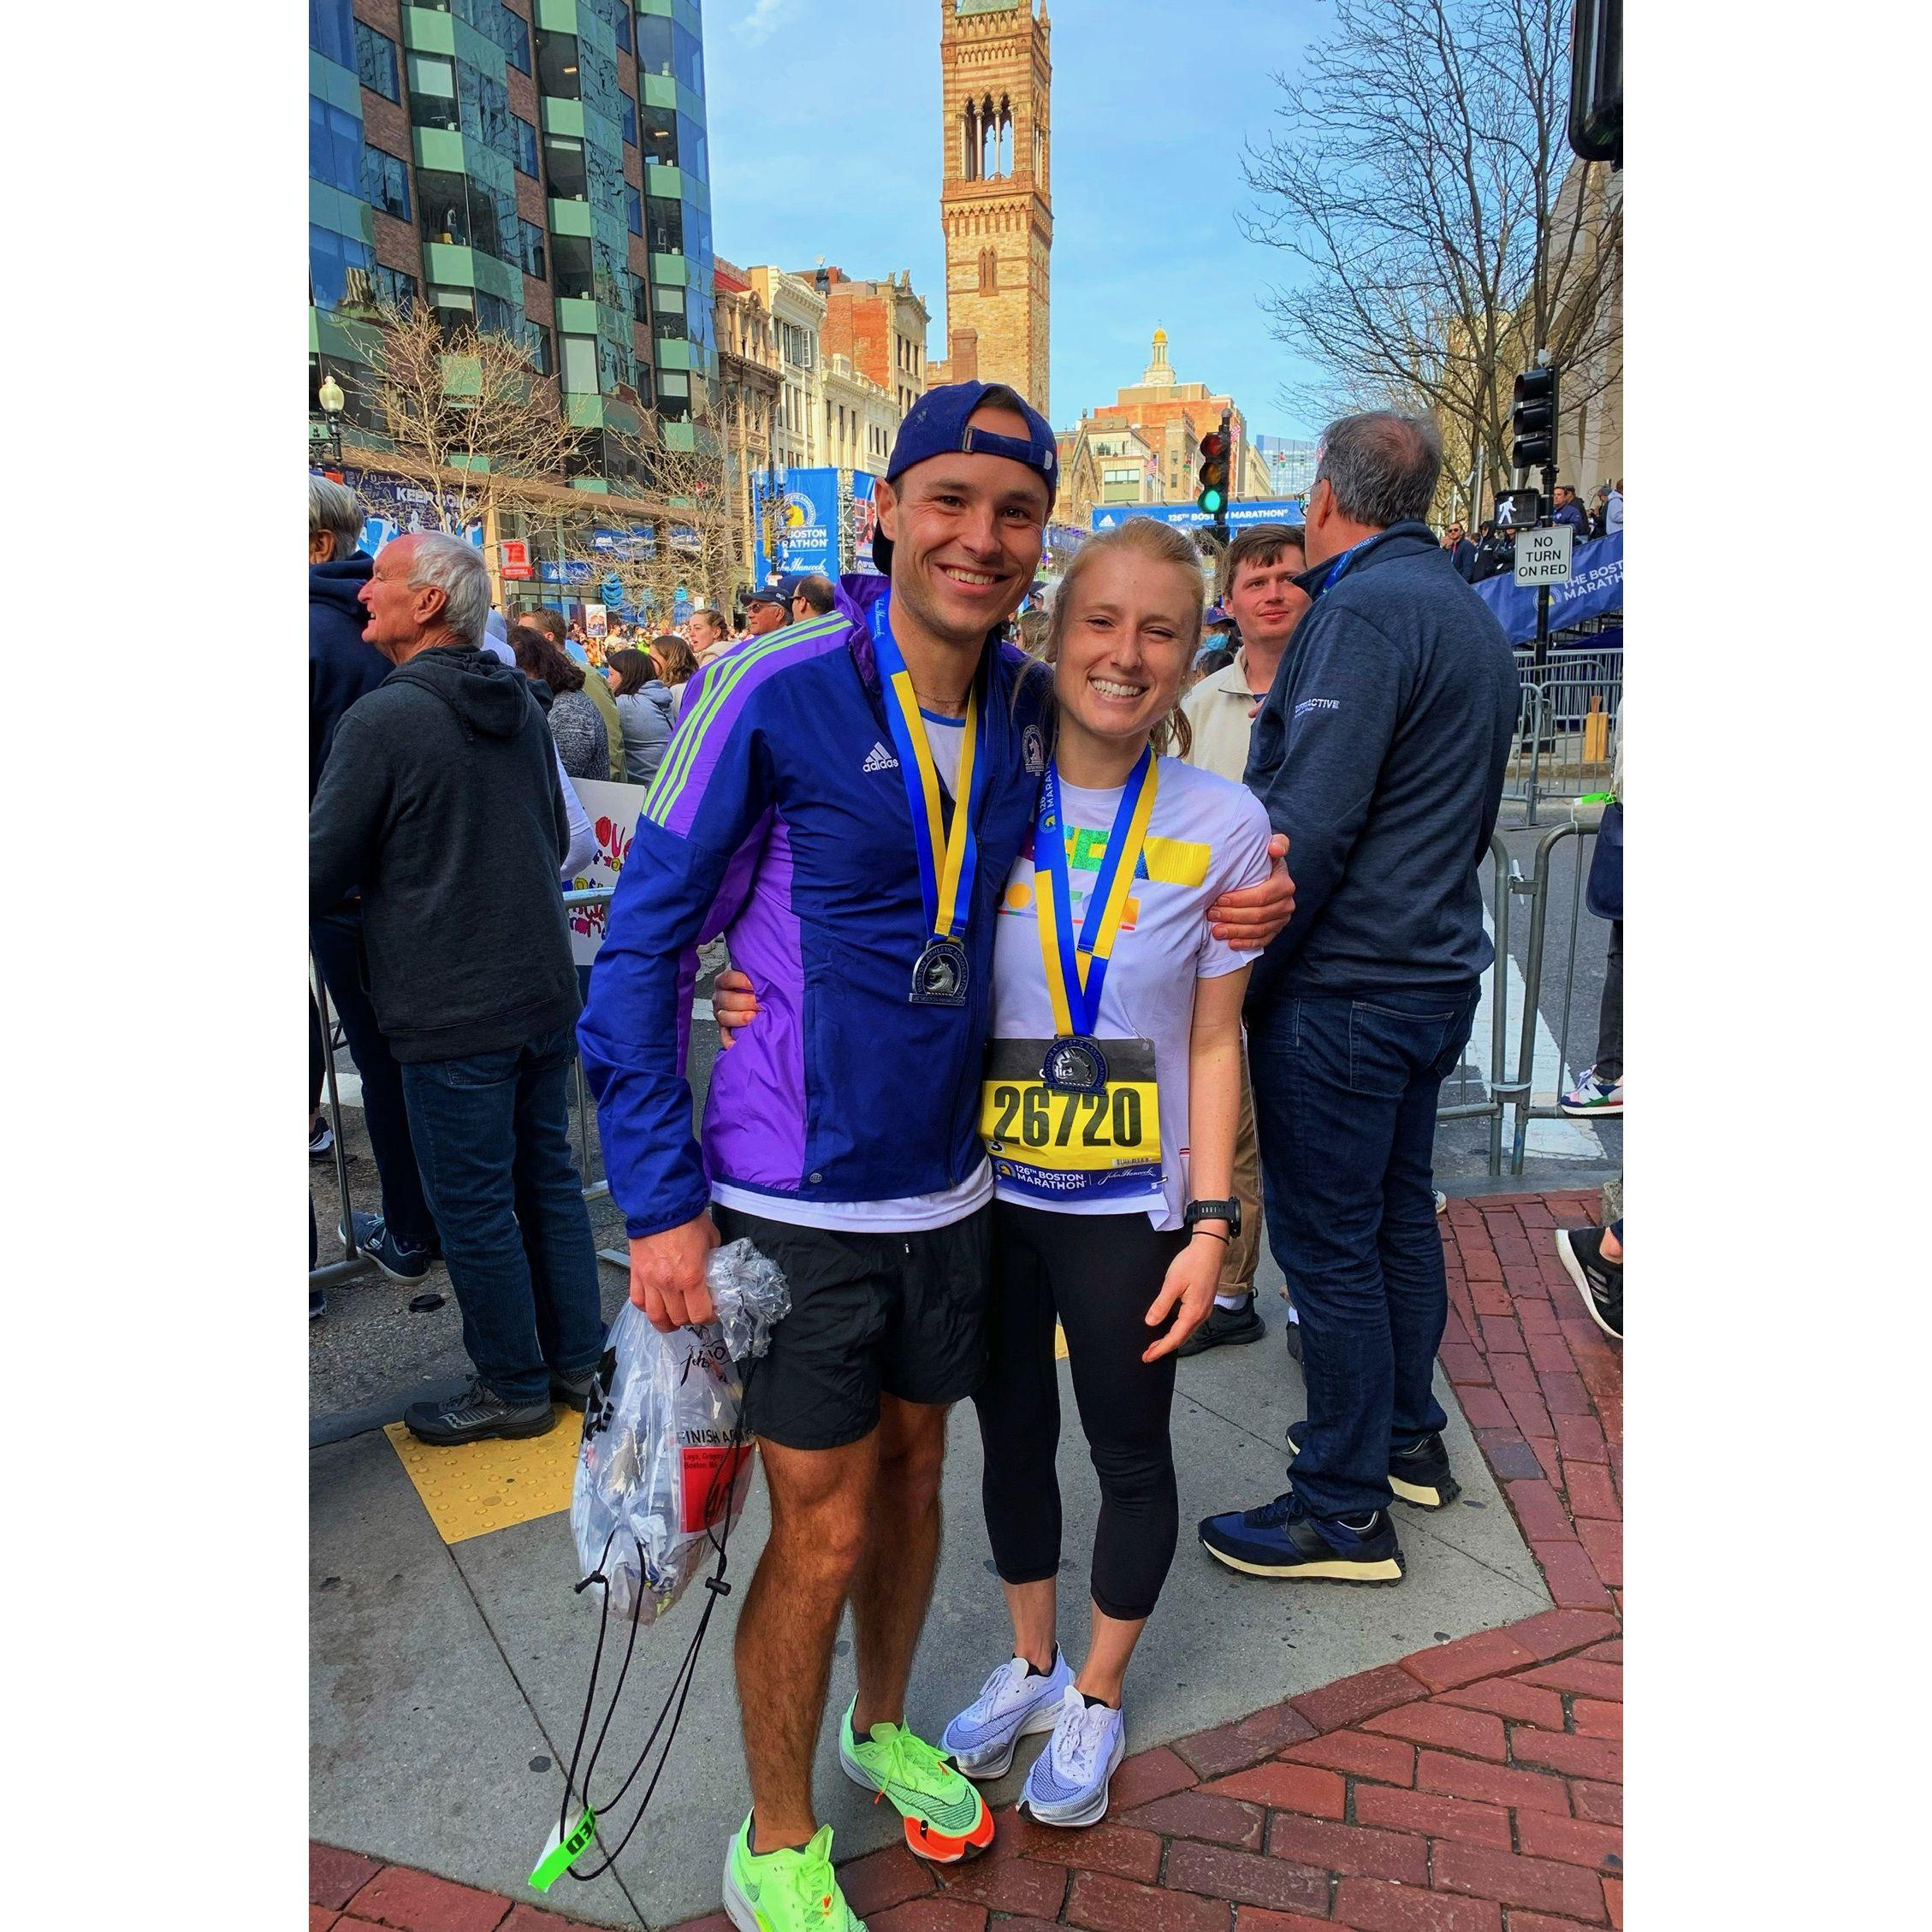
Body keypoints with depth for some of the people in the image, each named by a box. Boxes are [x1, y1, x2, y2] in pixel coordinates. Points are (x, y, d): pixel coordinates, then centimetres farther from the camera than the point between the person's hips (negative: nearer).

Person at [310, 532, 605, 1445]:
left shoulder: (383, 718, -15)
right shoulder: (522, 708, 6)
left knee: (474, 1207, 7)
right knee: (548, 1174, 18)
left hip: (454, 1011, -7)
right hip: (544, 989, 7)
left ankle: (513, 1388, 22)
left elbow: (321, 873, -10)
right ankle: (577, 1359, 30)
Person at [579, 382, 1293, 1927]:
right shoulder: (772, 694, -17)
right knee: (823, 1529, 6)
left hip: (948, 1185, 5)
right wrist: (660, 1203, -15)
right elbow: (642, 947, -13)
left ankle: (884, 1728, 50)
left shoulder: (1027, 711, 0)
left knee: (912, 1471, 22)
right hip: (792, 1201, -5)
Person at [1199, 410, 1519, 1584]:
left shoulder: (1365, 611, -16)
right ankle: (1409, 1437, 35)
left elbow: (1306, 828, -24)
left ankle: (1344, 1510, 12)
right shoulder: (1472, 616, 16)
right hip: (1435, 971, 10)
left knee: (1328, 1242, 0)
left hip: (1344, 991, -10)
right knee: (1400, 1212, 20)